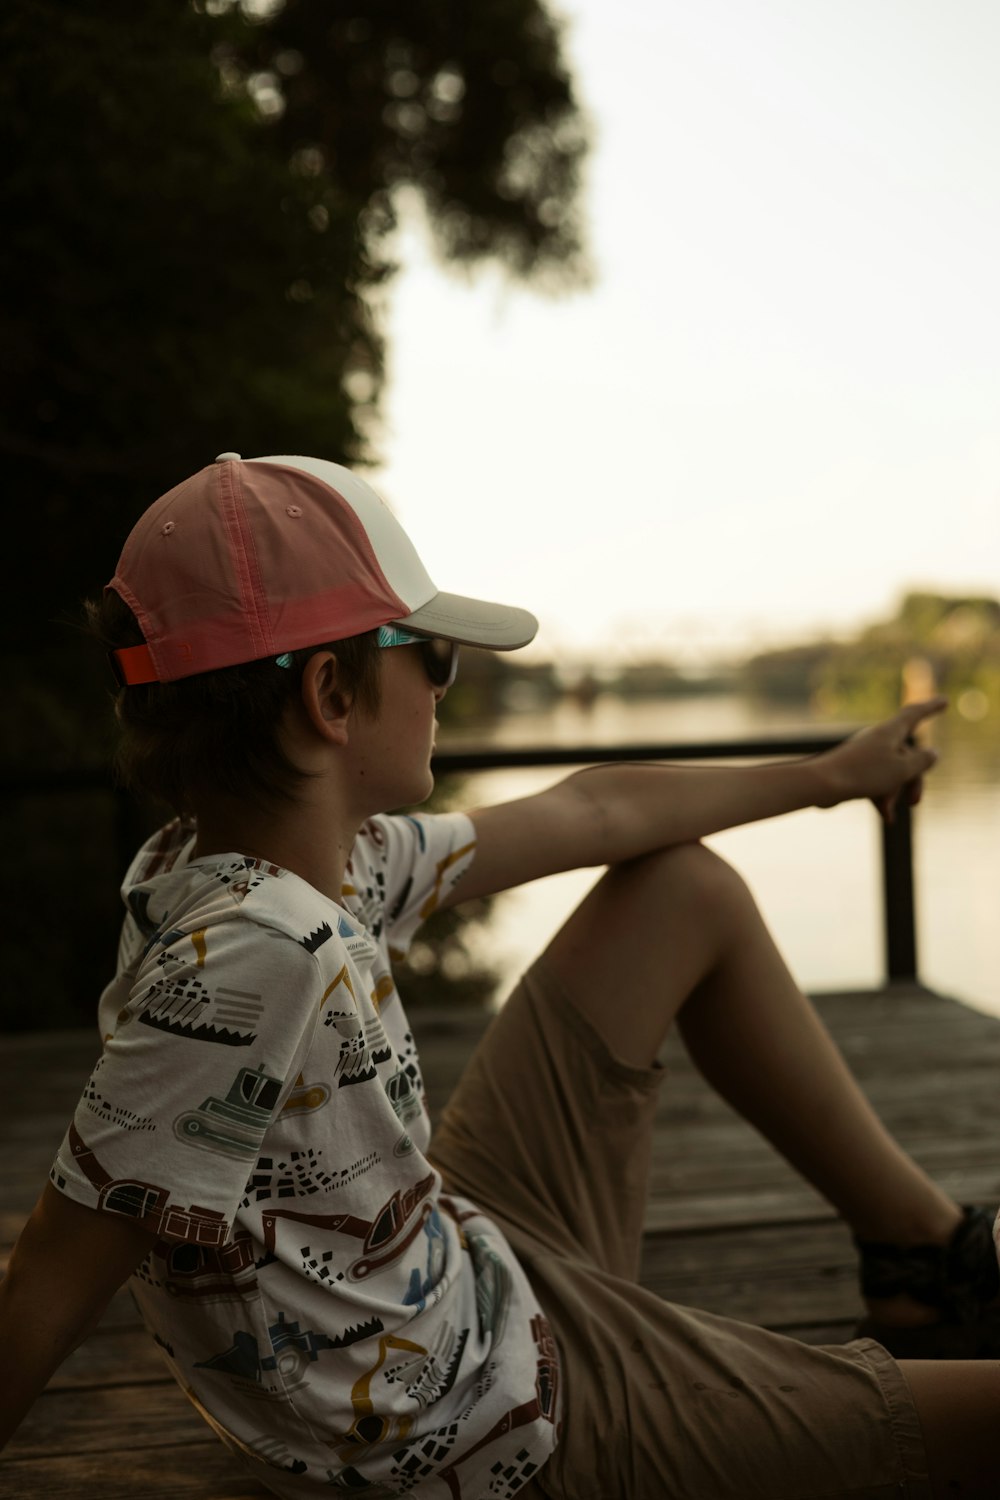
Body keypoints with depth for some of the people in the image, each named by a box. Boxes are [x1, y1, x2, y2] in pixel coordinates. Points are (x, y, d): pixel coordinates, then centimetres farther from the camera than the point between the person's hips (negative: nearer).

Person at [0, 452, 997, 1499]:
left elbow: (592, 811, 7)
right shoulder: (253, 956, -34)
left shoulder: (319, 861, -5)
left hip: (474, 1262, 9)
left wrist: (826, 775, 20)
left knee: (690, 889, 17)